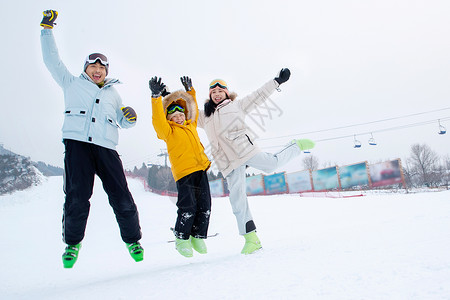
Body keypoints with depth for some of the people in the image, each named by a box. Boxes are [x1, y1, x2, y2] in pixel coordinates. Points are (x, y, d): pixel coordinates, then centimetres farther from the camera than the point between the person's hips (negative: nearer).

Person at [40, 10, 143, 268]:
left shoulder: (113, 93, 26)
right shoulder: (72, 83, 22)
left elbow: (124, 123, 26)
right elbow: (52, 60, 19)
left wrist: (130, 117, 4)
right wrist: (47, 28, 16)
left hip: (106, 148, 2)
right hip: (77, 143, -1)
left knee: (121, 197, -7)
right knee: (77, 196, -12)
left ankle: (133, 240, 12)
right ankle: (72, 242, 10)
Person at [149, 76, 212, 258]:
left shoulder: (191, 126, 20)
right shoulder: (168, 131, 3)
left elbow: (193, 109, 35)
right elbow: (158, 120, -15)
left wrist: (190, 91, 34)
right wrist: (156, 97, -24)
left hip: (201, 170, 6)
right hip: (183, 172, -6)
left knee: (204, 207, 4)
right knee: (188, 207, -10)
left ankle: (198, 237, 19)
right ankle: (181, 239, 11)